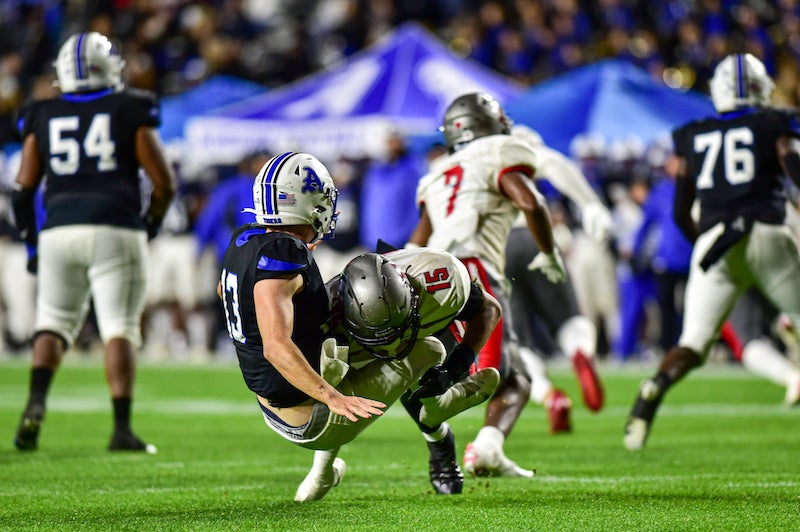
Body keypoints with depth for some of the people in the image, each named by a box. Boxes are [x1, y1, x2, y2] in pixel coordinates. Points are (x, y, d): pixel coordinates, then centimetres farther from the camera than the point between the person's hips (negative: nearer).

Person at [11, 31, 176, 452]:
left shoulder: (43, 117, 10)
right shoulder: (131, 112, 3)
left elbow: (24, 188, 8)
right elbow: (165, 183, 1)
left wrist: (32, 242, 19)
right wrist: (150, 226, 17)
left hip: (59, 230, 2)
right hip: (116, 229, -2)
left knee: (54, 322, 16)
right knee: (119, 330, 1)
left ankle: (36, 402, -7)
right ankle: (122, 428, -7)